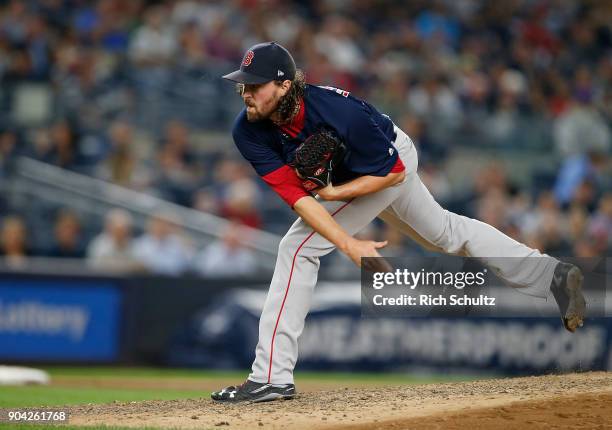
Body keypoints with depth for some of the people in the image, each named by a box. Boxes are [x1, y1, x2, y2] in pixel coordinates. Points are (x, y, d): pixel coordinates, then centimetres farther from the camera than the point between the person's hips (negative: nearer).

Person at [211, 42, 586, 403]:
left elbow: (393, 172, -25)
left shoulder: (338, 112, -40)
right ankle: (551, 275, 41)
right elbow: (296, 196, -30)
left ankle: (272, 377, -15)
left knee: (298, 247, -18)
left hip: (394, 160, -7)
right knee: (443, 231, 25)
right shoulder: (248, 131, -26)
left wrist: (333, 193, -33)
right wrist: (349, 245, -40)